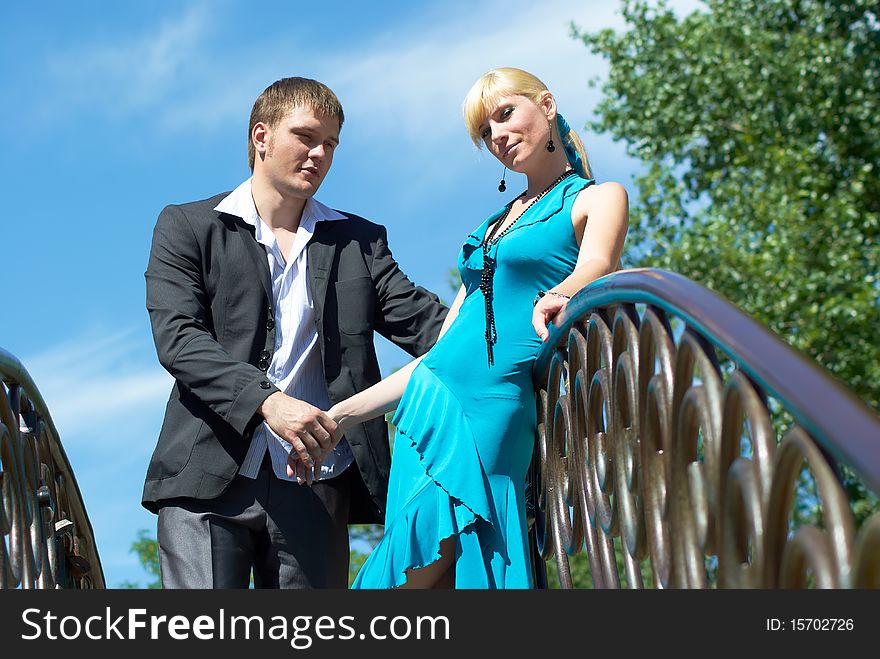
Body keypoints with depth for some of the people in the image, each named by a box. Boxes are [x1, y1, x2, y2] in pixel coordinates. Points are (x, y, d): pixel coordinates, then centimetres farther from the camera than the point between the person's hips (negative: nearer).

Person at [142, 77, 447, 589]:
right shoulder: (187, 228, 10)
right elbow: (177, 338, -4)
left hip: (312, 484, 3)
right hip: (209, 478, -2)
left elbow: (423, 321, 6)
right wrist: (266, 400, -21)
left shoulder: (360, 241, 19)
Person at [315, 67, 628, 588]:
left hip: (492, 411, -6)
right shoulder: (497, 222, 24)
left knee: (417, 575, -15)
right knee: (434, 579, -2)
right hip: (430, 402, 6)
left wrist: (562, 297, -41)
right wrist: (339, 417, 16)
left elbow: (595, 267, -16)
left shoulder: (599, 198, 6)